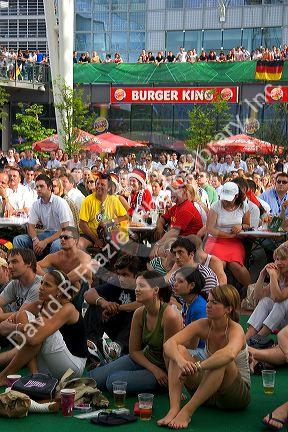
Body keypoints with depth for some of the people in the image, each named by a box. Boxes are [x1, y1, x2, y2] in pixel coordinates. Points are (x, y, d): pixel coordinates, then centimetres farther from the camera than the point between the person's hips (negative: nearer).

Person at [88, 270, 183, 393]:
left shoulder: (170, 316, -28)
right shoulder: (139, 313, -7)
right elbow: (134, 351, 0)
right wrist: (154, 369, -12)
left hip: (164, 369, -6)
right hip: (144, 359, 6)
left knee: (114, 381, -21)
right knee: (95, 377, -6)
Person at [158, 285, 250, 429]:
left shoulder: (235, 330, -20)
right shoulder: (203, 325, -7)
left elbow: (229, 354, -46)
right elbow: (169, 344, -21)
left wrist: (195, 367, -49)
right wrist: (181, 361, -42)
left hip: (237, 394, -5)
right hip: (208, 393, 5)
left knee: (222, 361, -35)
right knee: (178, 350, -16)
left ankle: (187, 411, -33)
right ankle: (174, 408, -30)